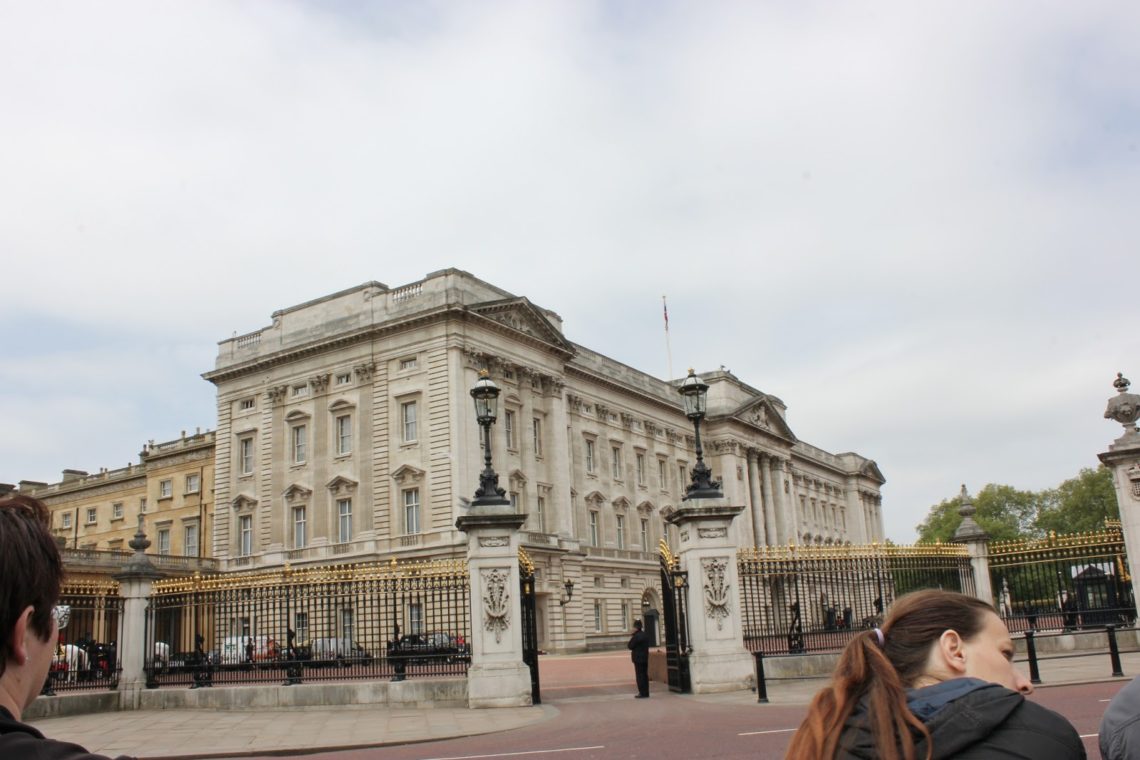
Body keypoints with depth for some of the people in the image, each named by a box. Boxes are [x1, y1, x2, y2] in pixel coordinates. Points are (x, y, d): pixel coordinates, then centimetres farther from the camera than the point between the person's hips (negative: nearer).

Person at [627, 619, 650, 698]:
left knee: (640, 676, -5)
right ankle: (646, 693, 17)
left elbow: (630, 646, -14)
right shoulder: (645, 635, 11)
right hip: (645, 658, 9)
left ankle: (642, 693, -5)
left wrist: (631, 639, 1)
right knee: (645, 675, 12)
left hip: (638, 659, -9)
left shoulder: (636, 636, -17)